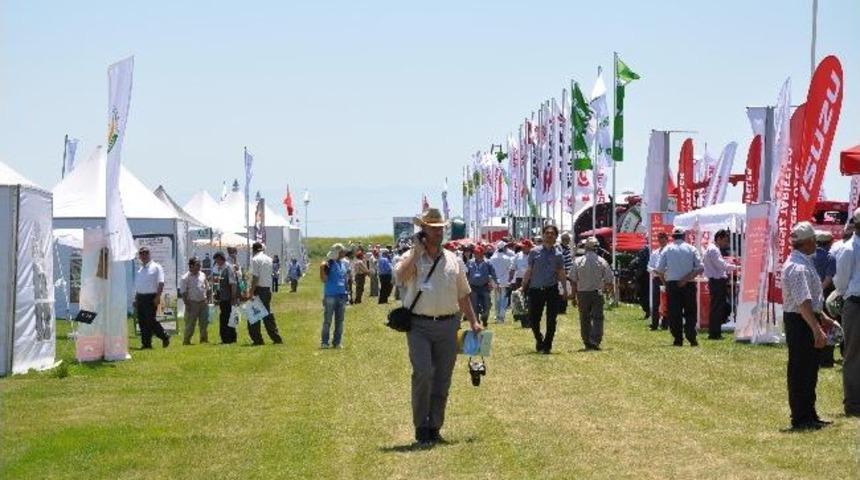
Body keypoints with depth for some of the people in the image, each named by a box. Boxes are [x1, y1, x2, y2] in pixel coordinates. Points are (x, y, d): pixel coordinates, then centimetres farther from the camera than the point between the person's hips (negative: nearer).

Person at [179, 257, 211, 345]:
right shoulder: (185, 277, -7)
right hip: (192, 303, -5)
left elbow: (207, 288, 20)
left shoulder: (202, 275, 11)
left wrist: (208, 299, 9)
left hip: (203, 302, 5)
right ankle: (186, 340, 6)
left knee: (204, 322, 8)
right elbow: (183, 292, -9)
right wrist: (187, 304, -13)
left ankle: (204, 339, 19)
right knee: (190, 324, -2)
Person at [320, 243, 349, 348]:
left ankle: (337, 342, 15)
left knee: (339, 320, 9)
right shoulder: (329, 263, -7)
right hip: (330, 295, -7)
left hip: (342, 295, 7)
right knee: (327, 320, -4)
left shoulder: (343, 264, 14)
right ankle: (324, 342, 1)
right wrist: (322, 269, -27)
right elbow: (324, 279, -13)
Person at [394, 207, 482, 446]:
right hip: (419, 326, -4)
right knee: (422, 374, -16)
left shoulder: (453, 260, 14)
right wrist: (417, 251, -16)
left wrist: (473, 321, 14)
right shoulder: (412, 258, 2)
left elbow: (463, 295, 20)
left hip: (447, 326, 4)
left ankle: (434, 428, 14)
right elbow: (401, 276, -22)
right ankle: (421, 428, -5)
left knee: (442, 380, 5)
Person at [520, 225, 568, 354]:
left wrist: (565, 289, -5)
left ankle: (547, 346, 11)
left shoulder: (558, 254, 6)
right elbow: (529, 271, 7)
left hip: (552, 290, 0)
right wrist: (523, 286, 3)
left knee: (551, 320, 0)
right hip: (536, 290, 0)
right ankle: (539, 339, 29)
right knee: (533, 319, 3)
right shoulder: (534, 252, 4)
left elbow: (561, 273, 5)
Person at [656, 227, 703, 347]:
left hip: (672, 284, 0)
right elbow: (700, 268, -4)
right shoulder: (691, 249, 4)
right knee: (690, 313, 6)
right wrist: (687, 278, -7)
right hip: (689, 284, 0)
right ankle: (692, 339, -3)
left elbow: (660, 269, 1)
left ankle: (678, 339, -1)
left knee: (674, 313, 3)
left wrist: (665, 282, 14)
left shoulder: (667, 249, 4)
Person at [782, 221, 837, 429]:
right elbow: (803, 303, -29)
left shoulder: (804, 263, 13)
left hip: (807, 320, 11)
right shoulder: (798, 268, -22)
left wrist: (822, 317, 28)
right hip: (800, 322, -11)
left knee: (809, 370, 16)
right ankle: (800, 418, 2)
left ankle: (809, 416, 25)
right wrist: (817, 331, -31)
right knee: (800, 371, -4)